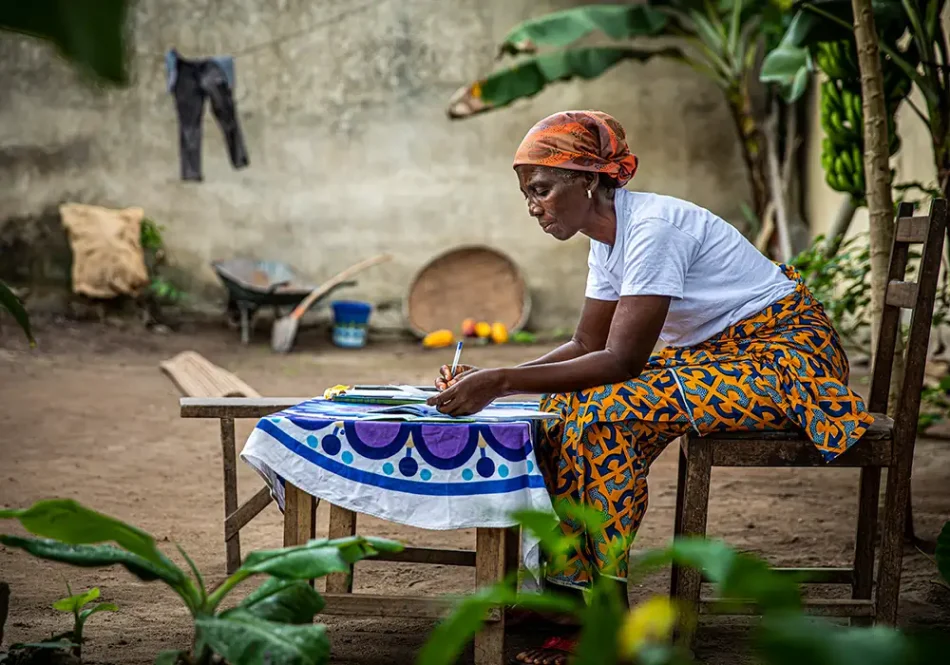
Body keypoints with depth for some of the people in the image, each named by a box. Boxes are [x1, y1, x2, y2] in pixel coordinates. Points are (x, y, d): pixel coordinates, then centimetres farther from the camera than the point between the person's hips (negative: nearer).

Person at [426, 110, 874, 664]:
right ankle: (563, 585, 3)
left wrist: (502, 383, -29)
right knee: (570, 402, -2)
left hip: (787, 354, -9)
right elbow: (587, 346, 6)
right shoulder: (609, 237, 5)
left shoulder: (654, 227, -24)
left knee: (607, 411, -24)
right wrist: (490, 379, -7)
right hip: (722, 350, 9)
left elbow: (623, 358, -27)